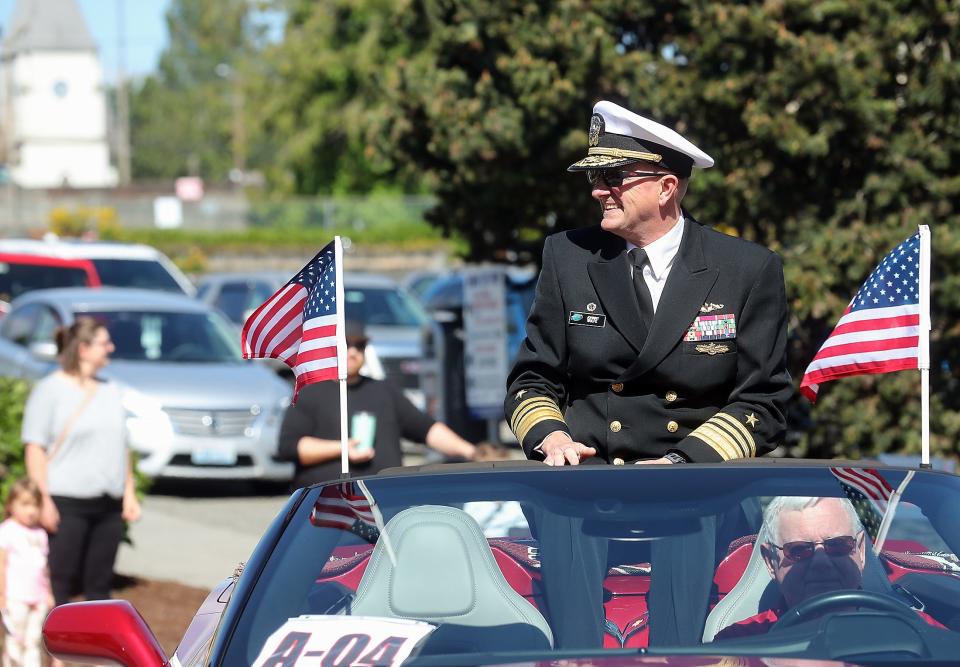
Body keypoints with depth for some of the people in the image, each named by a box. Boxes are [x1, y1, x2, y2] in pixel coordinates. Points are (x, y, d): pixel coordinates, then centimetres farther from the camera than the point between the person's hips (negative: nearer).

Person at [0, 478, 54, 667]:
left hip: (38, 597, 5)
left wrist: (48, 593, 15)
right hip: (15, 596, -5)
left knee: (33, 640, 5)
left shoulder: (40, 533, 13)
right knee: (15, 640, -3)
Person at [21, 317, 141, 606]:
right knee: (61, 582, -6)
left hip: (108, 506, 6)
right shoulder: (50, 390, -5)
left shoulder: (111, 391, 15)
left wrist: (129, 494, 13)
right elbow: (35, 447, -9)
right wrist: (44, 501, -16)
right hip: (66, 503, -6)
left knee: (99, 583, 7)